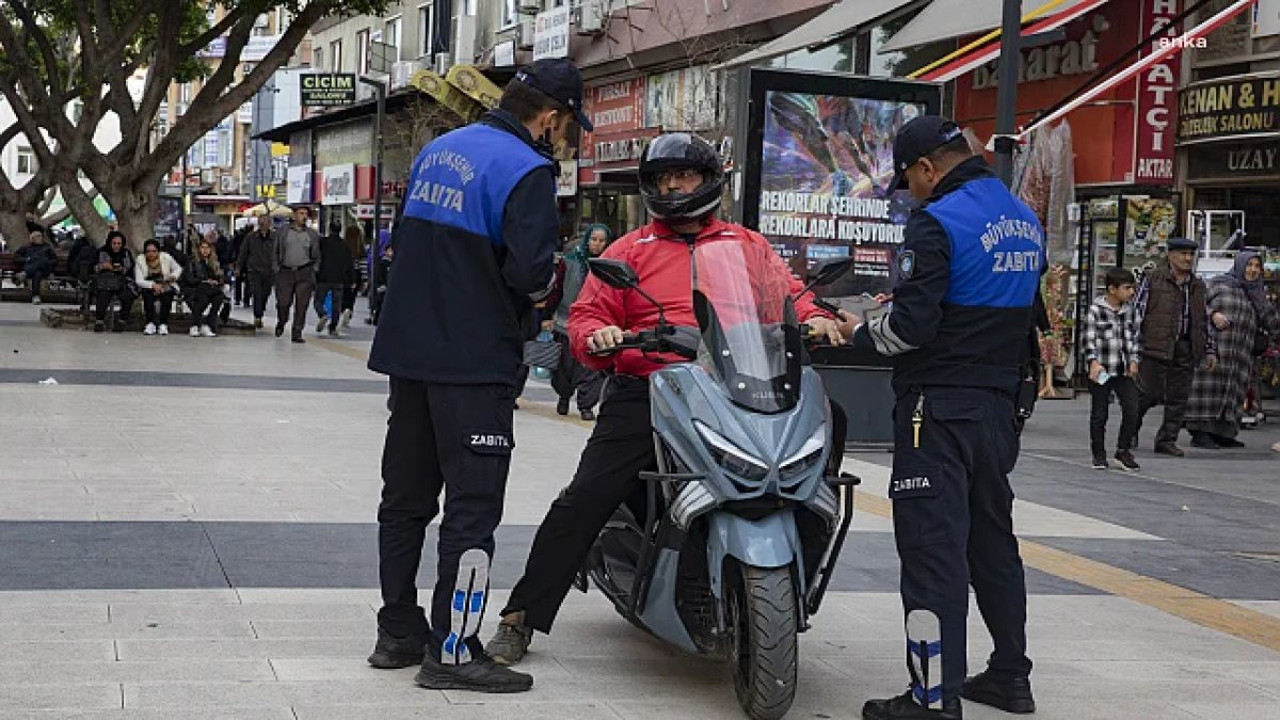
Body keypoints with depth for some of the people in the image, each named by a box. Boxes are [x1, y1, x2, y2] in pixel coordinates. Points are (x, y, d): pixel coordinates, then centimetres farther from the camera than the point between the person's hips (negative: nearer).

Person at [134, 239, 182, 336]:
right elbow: (138, 281, -14)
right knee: (147, 294, -33)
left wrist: (174, 276, -18)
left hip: (165, 285, 0)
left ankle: (163, 324, -23)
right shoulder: (140, 261, -10)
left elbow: (178, 268, 5)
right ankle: (150, 323, -24)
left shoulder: (166, 257, -10)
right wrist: (153, 285, -30)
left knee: (167, 295, -33)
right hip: (148, 286, 0)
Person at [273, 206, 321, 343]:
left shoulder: (312, 235, 11)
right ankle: (281, 323, 29)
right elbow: (275, 252, 9)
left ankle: (296, 333, 0)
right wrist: (276, 269, 0)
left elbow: (316, 256, 14)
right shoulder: (282, 232, 8)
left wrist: (313, 272, 4)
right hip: (285, 272, -1)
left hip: (304, 273, 1)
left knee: (301, 305, -6)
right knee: (283, 303, 0)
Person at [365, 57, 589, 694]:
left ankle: (398, 631, 23)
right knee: (473, 505, -3)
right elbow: (529, 270, -23)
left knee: (406, 494, 15)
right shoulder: (526, 169, -13)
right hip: (473, 361, -8)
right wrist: (543, 284, -2)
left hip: (408, 348, 8)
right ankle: (453, 650, -3)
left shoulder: (437, 150, 12)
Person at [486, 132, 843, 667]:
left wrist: (812, 317, -11)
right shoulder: (631, 251, 17)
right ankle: (522, 616, -2)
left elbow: (788, 294, 12)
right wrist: (597, 337, -15)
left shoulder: (749, 247, 21)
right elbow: (586, 316, 8)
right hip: (644, 396, -1)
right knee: (584, 500, -11)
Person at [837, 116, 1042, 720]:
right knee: (993, 538, 18)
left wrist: (863, 333, -1)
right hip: (999, 402, 8)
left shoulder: (938, 222, -15)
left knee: (932, 546, -6)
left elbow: (911, 324, -19)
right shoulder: (1027, 221, 12)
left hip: (938, 406, -8)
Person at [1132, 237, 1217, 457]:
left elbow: (1205, 320, 22)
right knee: (1149, 393, -5)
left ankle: (1167, 440, 11)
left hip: (1186, 350, 5)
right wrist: (1134, 344, -8)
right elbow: (1137, 311, -2)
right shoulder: (1152, 279, 0)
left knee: (1178, 398, 3)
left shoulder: (1198, 286, 17)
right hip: (1155, 347, -5)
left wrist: (1210, 350, 17)